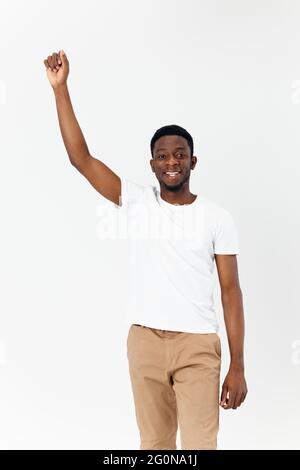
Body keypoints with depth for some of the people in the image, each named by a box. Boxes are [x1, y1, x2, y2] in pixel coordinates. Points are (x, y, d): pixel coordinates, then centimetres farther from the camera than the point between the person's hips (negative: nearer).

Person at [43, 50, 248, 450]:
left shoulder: (217, 217, -1)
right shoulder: (136, 201, 2)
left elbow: (231, 290, -1)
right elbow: (81, 157, -4)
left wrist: (238, 366, -5)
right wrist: (60, 88, -10)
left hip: (198, 344, -1)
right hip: (145, 341, 2)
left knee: (201, 445, -2)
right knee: (155, 443, 12)